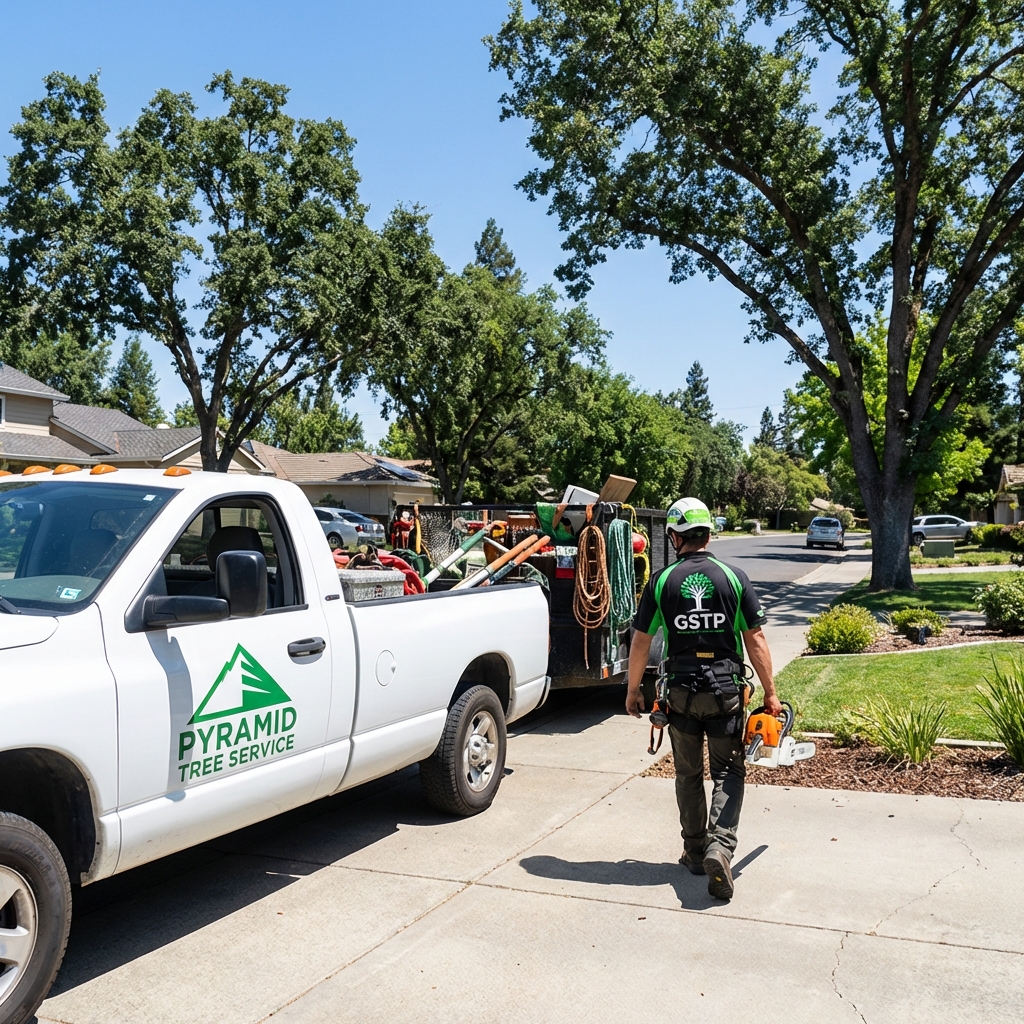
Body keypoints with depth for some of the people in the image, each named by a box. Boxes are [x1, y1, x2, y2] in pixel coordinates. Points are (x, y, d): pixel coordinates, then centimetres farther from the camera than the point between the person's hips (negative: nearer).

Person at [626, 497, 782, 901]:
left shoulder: (661, 582, -3)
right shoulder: (734, 578, -3)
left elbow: (640, 642, 0)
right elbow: (755, 641, -4)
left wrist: (633, 690, 12)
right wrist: (770, 693, 4)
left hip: (681, 691, 1)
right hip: (726, 690, -1)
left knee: (688, 776, 15)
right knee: (728, 772, 7)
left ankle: (695, 852, 24)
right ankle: (720, 845, -12)